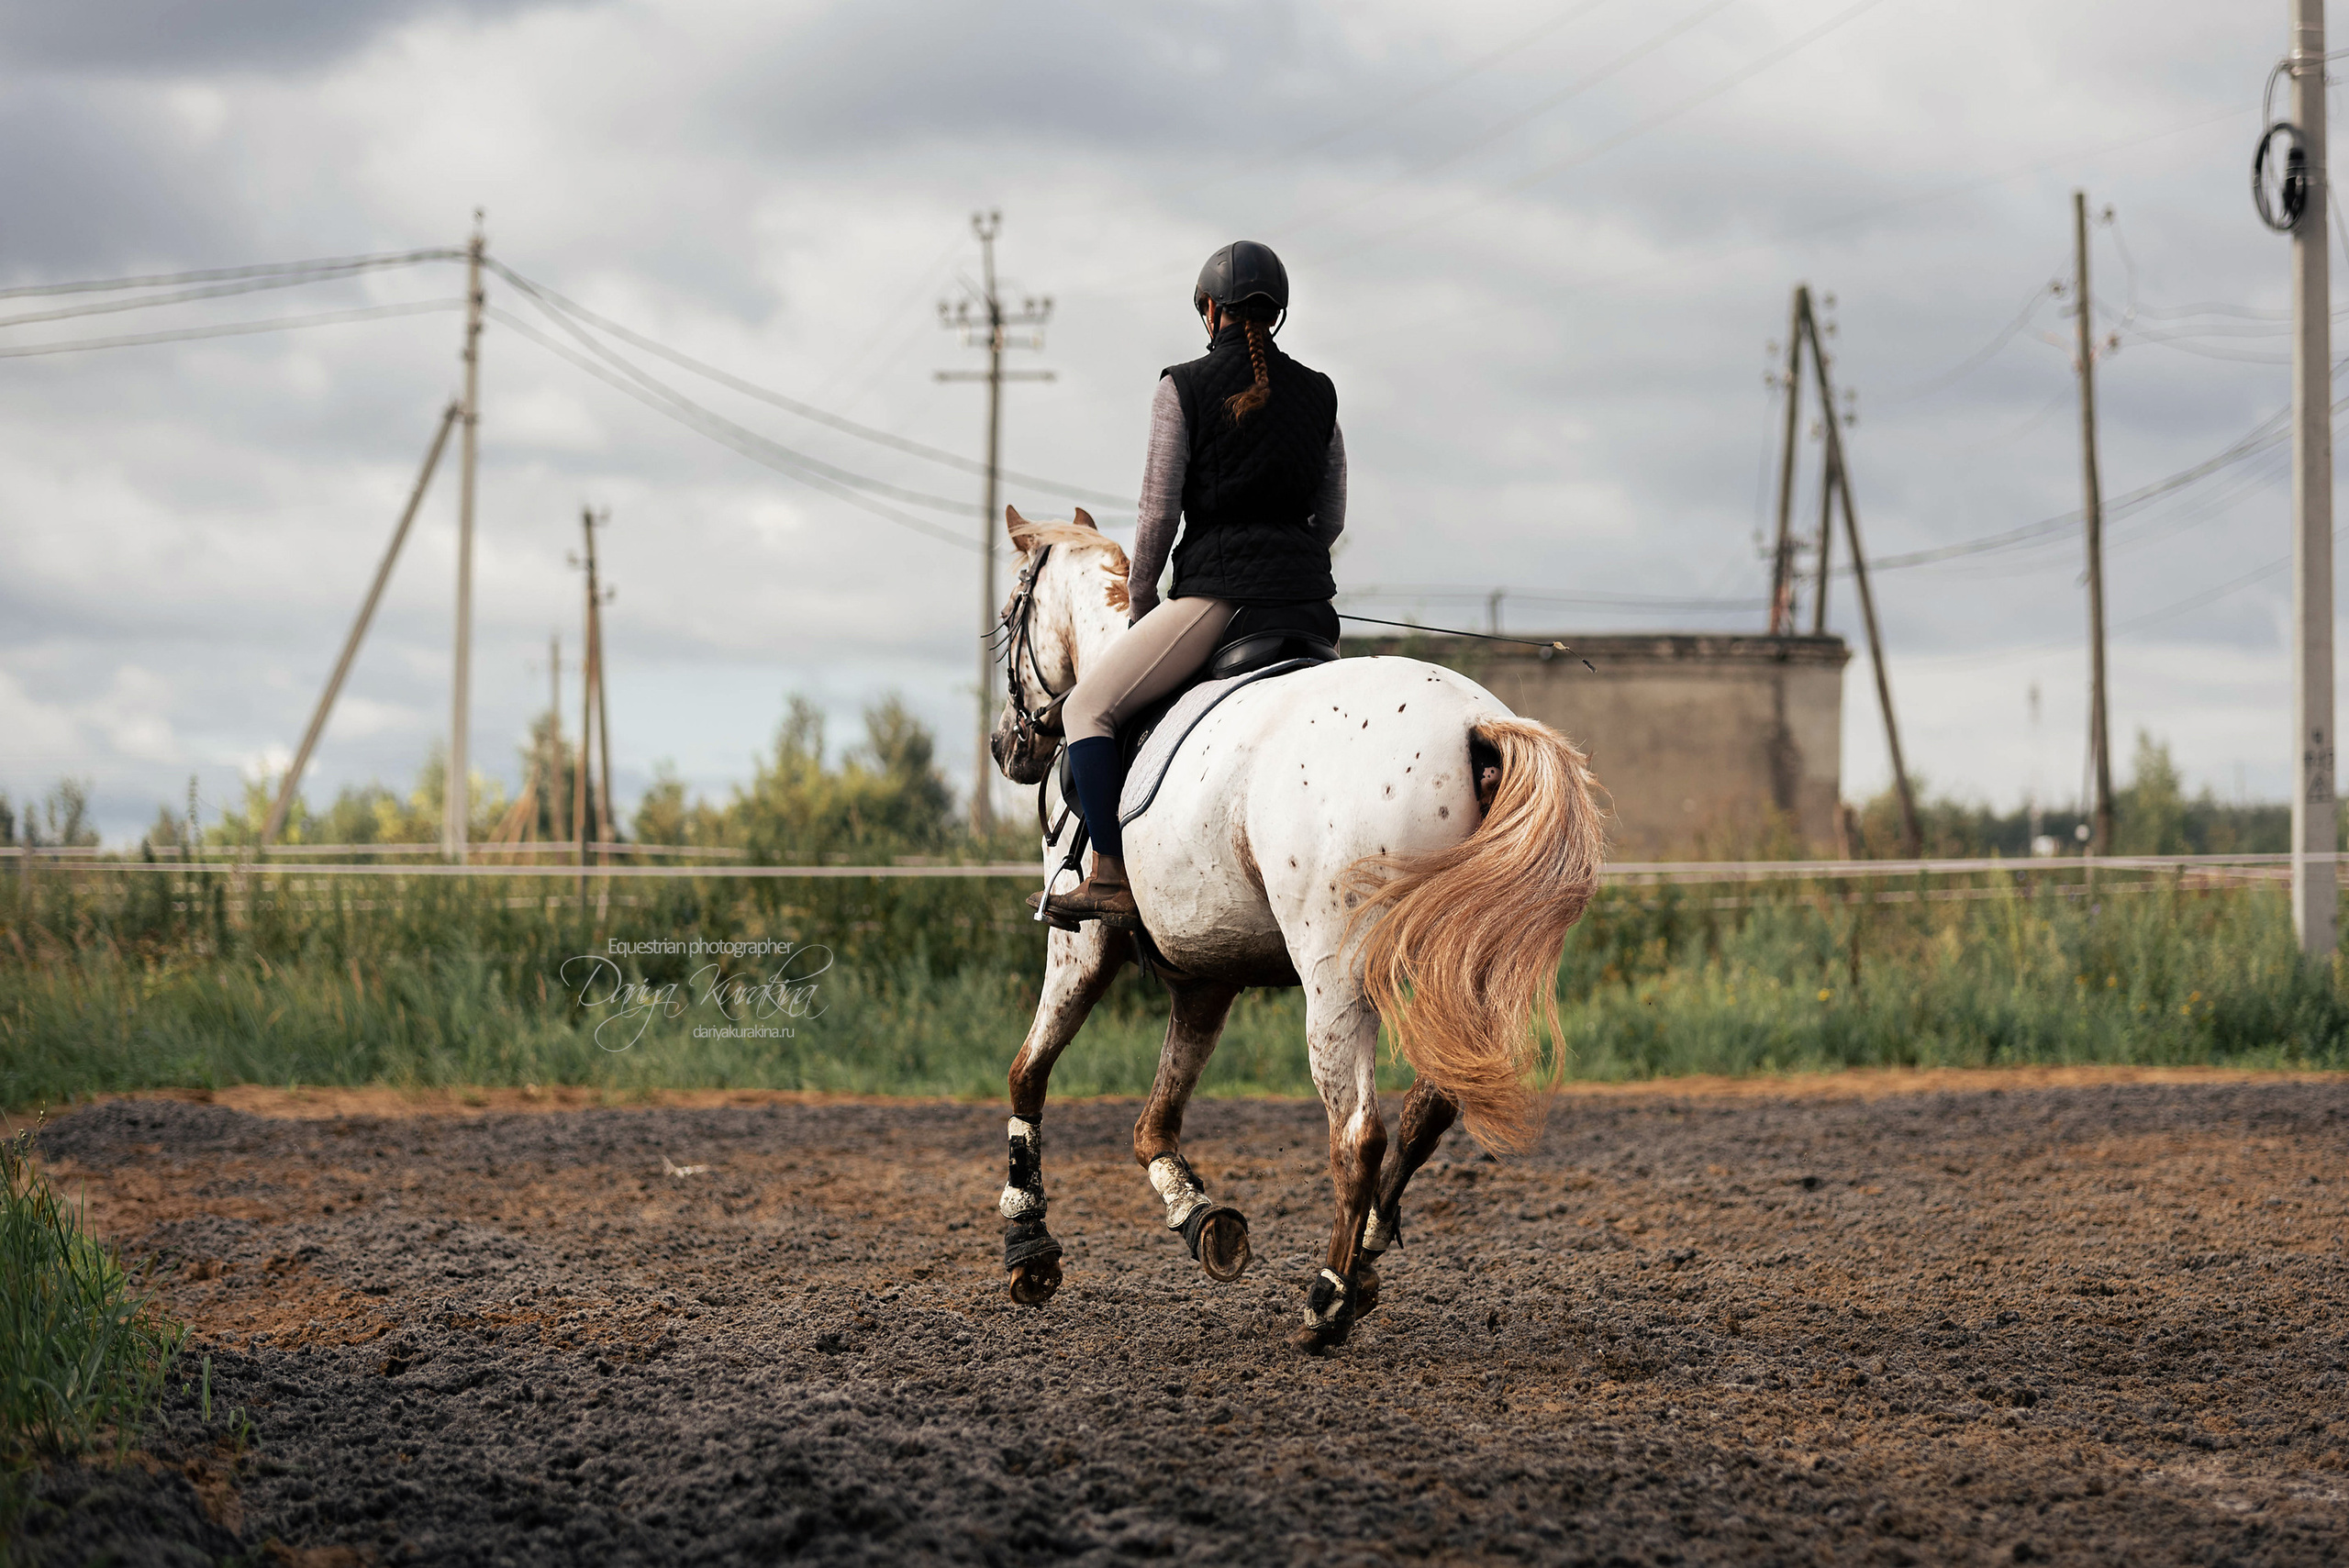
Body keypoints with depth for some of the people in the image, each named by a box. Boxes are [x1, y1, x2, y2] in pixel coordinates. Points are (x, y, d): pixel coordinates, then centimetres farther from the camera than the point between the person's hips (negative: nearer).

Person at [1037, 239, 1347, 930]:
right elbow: (1332, 519, 14)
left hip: (1217, 588, -6)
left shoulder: (1183, 388, -1)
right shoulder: (1318, 393, 13)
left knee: (1089, 707, 4)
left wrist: (1139, 603, 9)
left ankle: (1111, 881, -7)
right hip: (1307, 600, 6)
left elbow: (1159, 510, -3)